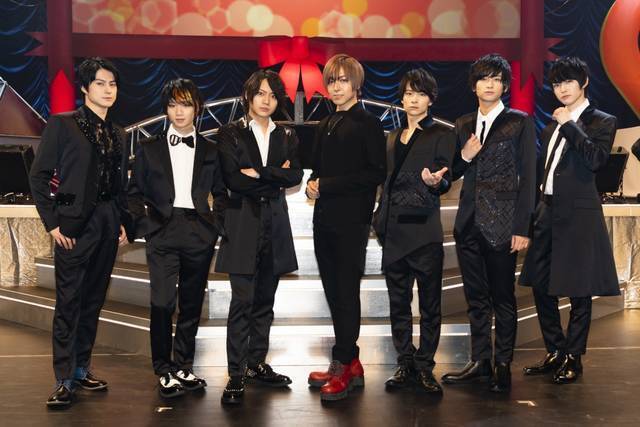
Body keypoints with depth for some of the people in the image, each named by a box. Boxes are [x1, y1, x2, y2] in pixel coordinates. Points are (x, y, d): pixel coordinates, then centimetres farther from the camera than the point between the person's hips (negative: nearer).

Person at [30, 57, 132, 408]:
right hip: (75, 224, -6)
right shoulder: (62, 125, -2)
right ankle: (64, 380, 2)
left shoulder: (118, 134, 14)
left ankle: (82, 368, 21)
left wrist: (123, 222, 8)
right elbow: (39, 176, -5)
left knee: (94, 299, 11)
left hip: (107, 225, 6)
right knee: (68, 301, -4)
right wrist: (52, 222, -10)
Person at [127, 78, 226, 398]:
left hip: (199, 235, 2)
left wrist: (216, 226, 3)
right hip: (163, 233, -1)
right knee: (162, 302, -9)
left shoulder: (210, 150, 11)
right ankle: (164, 370, 3)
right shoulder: (149, 148, 9)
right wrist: (144, 225, -1)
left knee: (191, 302, 7)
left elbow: (220, 193, 15)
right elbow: (135, 193, 10)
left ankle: (184, 366, 20)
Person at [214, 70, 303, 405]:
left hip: (275, 224, 4)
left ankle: (257, 364, 20)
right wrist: (275, 179, -7)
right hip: (243, 224, -4)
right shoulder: (231, 134, 1)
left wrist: (258, 173, -12)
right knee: (242, 301, -7)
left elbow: (295, 176, -4)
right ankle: (236, 375, -2)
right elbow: (233, 179, -12)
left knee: (265, 300, 10)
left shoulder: (286, 136, 12)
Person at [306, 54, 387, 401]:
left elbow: (376, 173, -12)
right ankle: (350, 364, 20)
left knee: (347, 292, -3)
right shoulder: (324, 127, 16)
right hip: (324, 219, 7)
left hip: (352, 220, -7)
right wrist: (313, 184, -1)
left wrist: (327, 186, -14)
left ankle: (343, 366, 5)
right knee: (334, 292, 9)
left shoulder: (368, 124, -5)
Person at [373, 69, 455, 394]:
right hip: (393, 230, 6)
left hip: (424, 230, -5)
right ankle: (405, 364, 17)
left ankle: (424, 367, 8)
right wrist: (379, 219, 13)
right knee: (398, 302, 8)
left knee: (429, 303, 0)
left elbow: (446, 182, -5)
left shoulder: (442, 133, 1)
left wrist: (435, 182, -27)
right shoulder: (393, 137, 18)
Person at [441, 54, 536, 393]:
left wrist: (522, 228, -11)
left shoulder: (520, 122, -1)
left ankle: (503, 365, 13)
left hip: (501, 223, -5)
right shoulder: (463, 125, 13)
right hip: (469, 222, 5)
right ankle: (480, 362, 21)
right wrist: (463, 157, -6)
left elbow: (527, 177, -5)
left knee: (502, 297, 2)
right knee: (476, 297, 11)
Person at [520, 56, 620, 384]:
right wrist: (535, 207, 12)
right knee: (541, 286, 10)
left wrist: (569, 125, -16)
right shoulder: (553, 124, 14)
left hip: (578, 214, -6)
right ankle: (555, 352, 25)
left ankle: (573, 359, 15)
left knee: (578, 291, 2)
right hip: (547, 212, 6)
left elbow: (596, 159, -20)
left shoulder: (602, 122, -2)